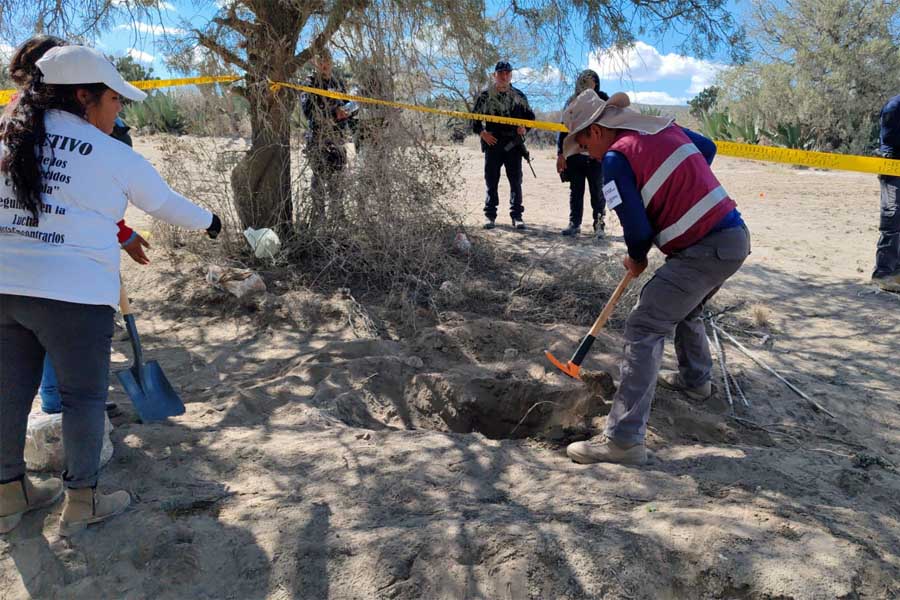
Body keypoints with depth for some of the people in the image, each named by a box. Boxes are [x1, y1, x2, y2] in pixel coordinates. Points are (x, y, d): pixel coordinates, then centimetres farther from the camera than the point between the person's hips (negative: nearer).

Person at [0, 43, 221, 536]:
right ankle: (80, 503, 21)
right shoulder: (113, 156, -4)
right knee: (84, 394, 9)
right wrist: (207, 221, 27)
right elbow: (165, 204, 9)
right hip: (73, 293, -5)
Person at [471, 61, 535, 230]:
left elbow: (530, 116, 17)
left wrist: (524, 128, -3)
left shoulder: (519, 96, 11)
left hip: (513, 144, 1)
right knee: (491, 180, 2)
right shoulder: (485, 96, 7)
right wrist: (482, 133, -5)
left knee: (516, 181, 0)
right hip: (492, 143, -1)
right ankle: (490, 215, 9)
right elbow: (474, 118, 10)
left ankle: (517, 215, 6)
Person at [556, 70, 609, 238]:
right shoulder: (572, 102, 9)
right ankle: (574, 223, 15)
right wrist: (560, 153, 1)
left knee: (597, 192, 1)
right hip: (575, 154, 2)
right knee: (575, 191, 8)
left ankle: (599, 224, 9)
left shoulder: (603, 101, 2)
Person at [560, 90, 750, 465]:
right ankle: (695, 379, 53)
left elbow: (637, 228, -14)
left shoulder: (615, 157, -13)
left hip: (704, 251, -9)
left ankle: (624, 439, -12)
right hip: (736, 236, 9)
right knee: (685, 308, 31)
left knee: (644, 329, -10)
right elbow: (708, 148, 27)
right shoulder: (664, 126, 11)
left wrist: (636, 260, 6)